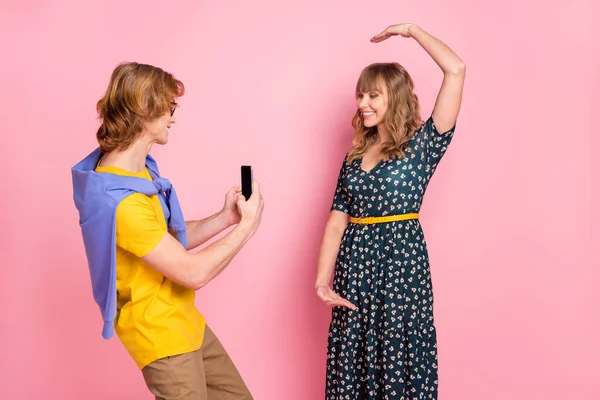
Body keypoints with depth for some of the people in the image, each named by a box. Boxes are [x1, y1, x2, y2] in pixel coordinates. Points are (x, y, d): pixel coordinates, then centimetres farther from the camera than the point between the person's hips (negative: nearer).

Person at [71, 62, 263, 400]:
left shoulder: (139, 168, 2)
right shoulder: (121, 202, -30)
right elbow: (193, 273, -25)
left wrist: (225, 218, -3)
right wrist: (247, 226, -14)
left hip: (185, 321, 9)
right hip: (161, 335, -9)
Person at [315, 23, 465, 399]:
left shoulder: (423, 145, -2)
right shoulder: (356, 154, 11)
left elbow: (456, 71, -13)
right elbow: (337, 220, 7)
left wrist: (411, 29, -2)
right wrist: (321, 280, -2)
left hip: (402, 258, -5)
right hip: (354, 262, 5)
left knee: (400, 359, 3)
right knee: (353, 362, 11)